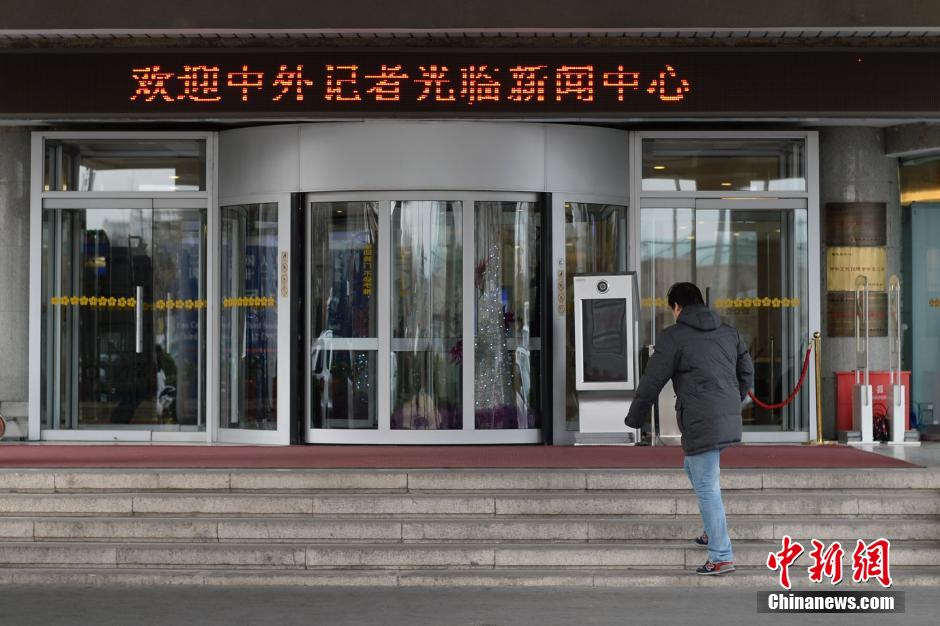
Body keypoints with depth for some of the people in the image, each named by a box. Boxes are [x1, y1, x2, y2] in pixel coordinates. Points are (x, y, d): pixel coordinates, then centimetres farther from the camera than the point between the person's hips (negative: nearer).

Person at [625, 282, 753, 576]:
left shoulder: (673, 336, -4)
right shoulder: (728, 332, 15)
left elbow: (651, 382, -4)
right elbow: (747, 373, 19)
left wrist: (633, 419, 8)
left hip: (701, 423, -7)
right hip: (728, 420, 7)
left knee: (706, 486, -2)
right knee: (694, 469, 26)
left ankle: (722, 556, 0)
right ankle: (714, 533, 29)